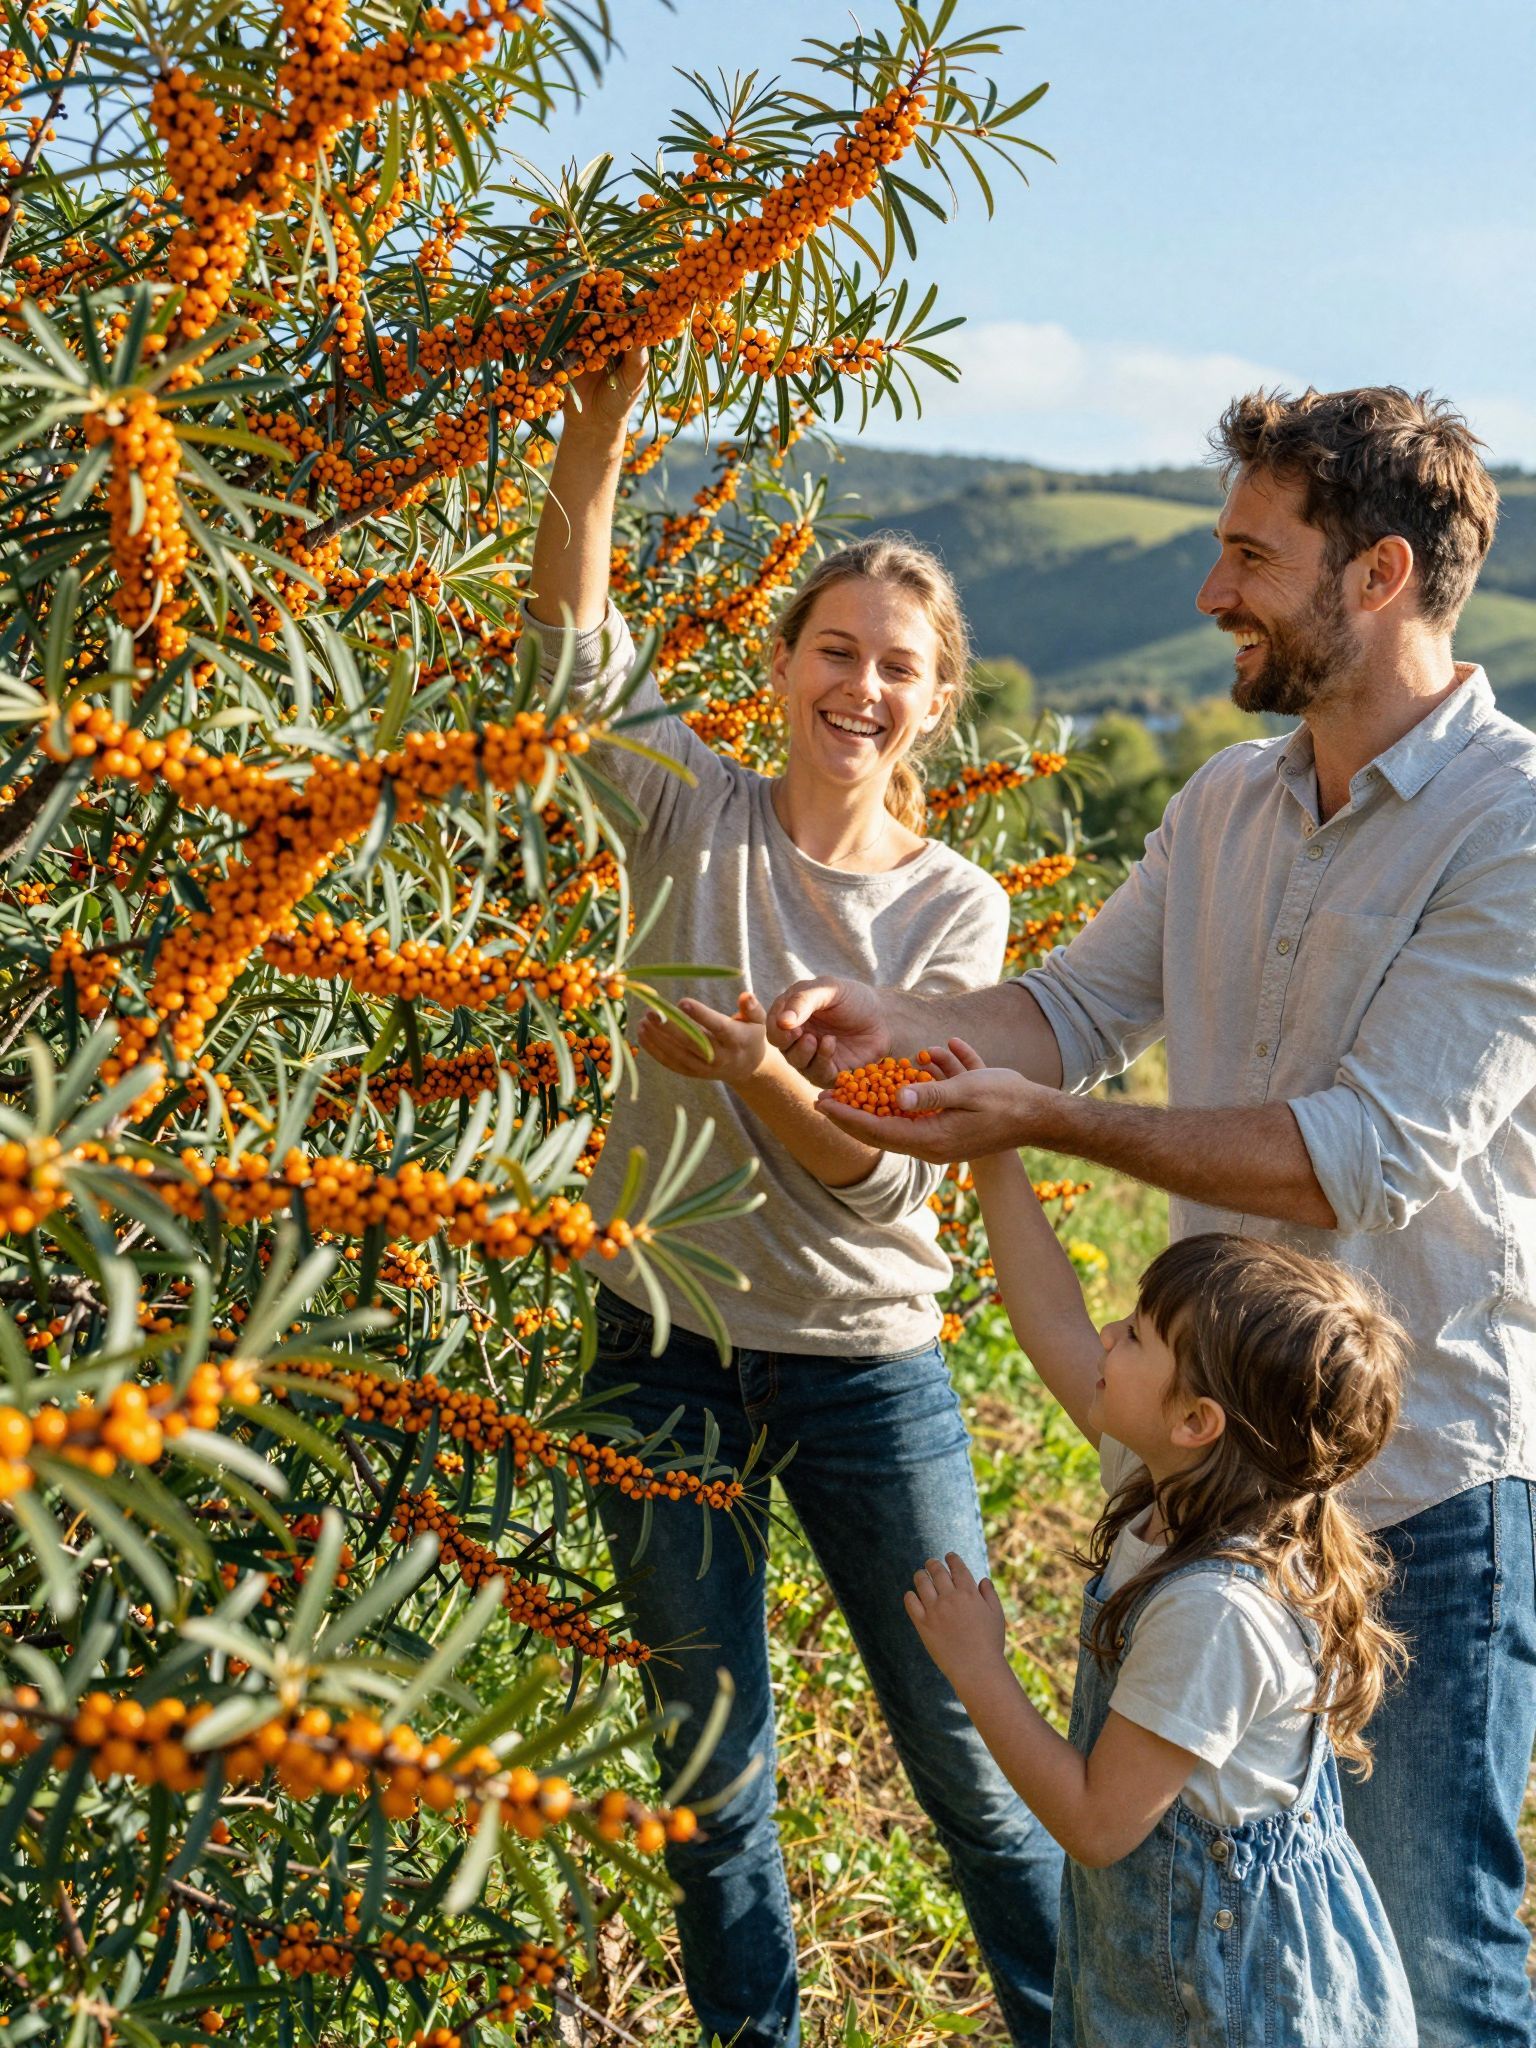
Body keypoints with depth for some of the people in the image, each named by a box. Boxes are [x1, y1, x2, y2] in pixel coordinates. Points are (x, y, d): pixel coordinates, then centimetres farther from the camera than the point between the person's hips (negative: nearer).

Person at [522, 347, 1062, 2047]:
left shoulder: (955, 906, -4)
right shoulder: (695, 817, -3)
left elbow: (879, 1174, -12)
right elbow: (573, 639, -18)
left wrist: (759, 1069, -31)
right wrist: (601, 424, -31)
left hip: (865, 1364, 0)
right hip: (667, 1347, 1)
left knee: (970, 1757, 10)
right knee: (712, 1765, 14)